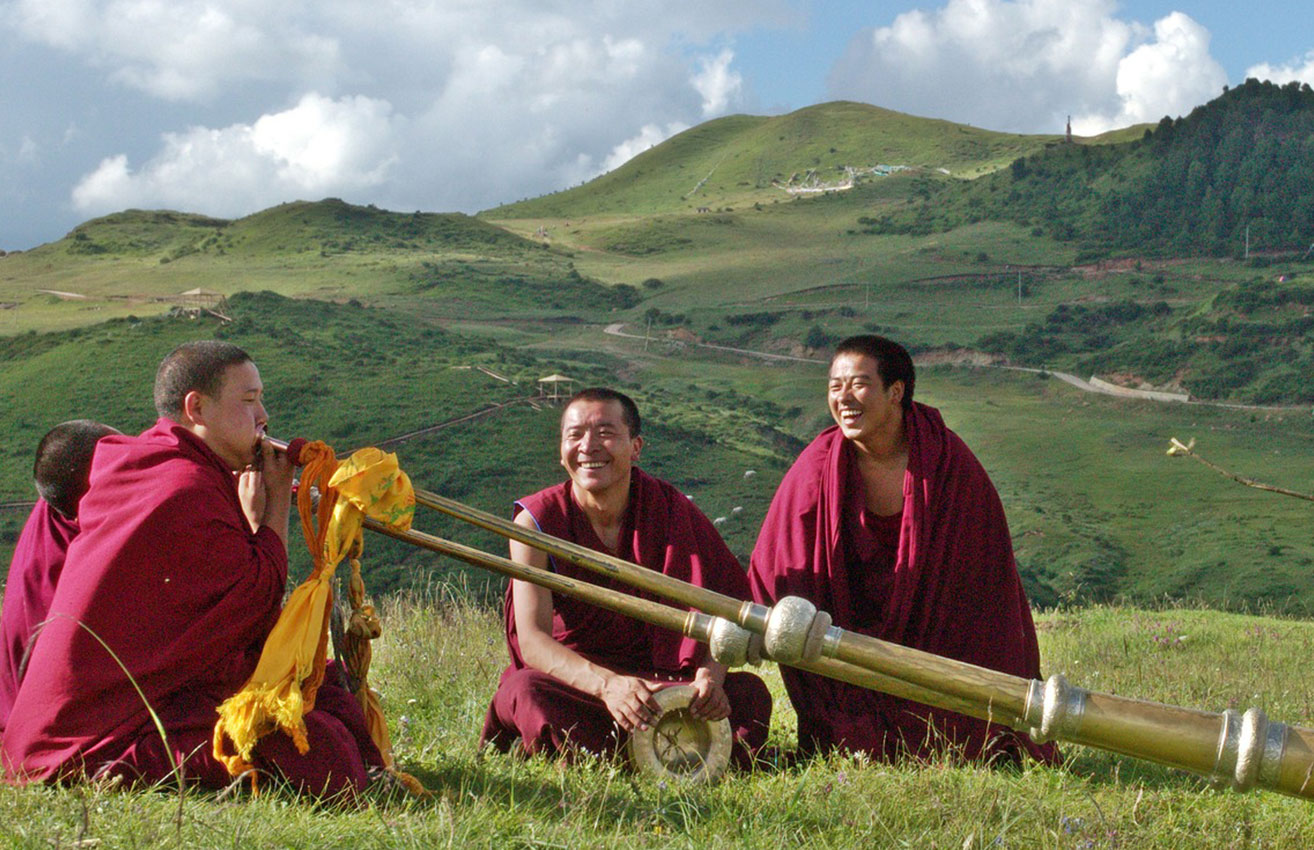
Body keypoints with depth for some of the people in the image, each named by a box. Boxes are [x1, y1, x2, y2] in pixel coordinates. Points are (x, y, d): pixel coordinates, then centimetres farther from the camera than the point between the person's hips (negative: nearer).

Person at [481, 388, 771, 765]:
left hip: (663, 680, 3)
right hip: (569, 679, -2)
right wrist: (607, 684, -39)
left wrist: (710, 676, -30)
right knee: (525, 691, -35)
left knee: (750, 693, -23)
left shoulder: (670, 509, -3)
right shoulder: (537, 519, -9)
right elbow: (532, 638, -20)